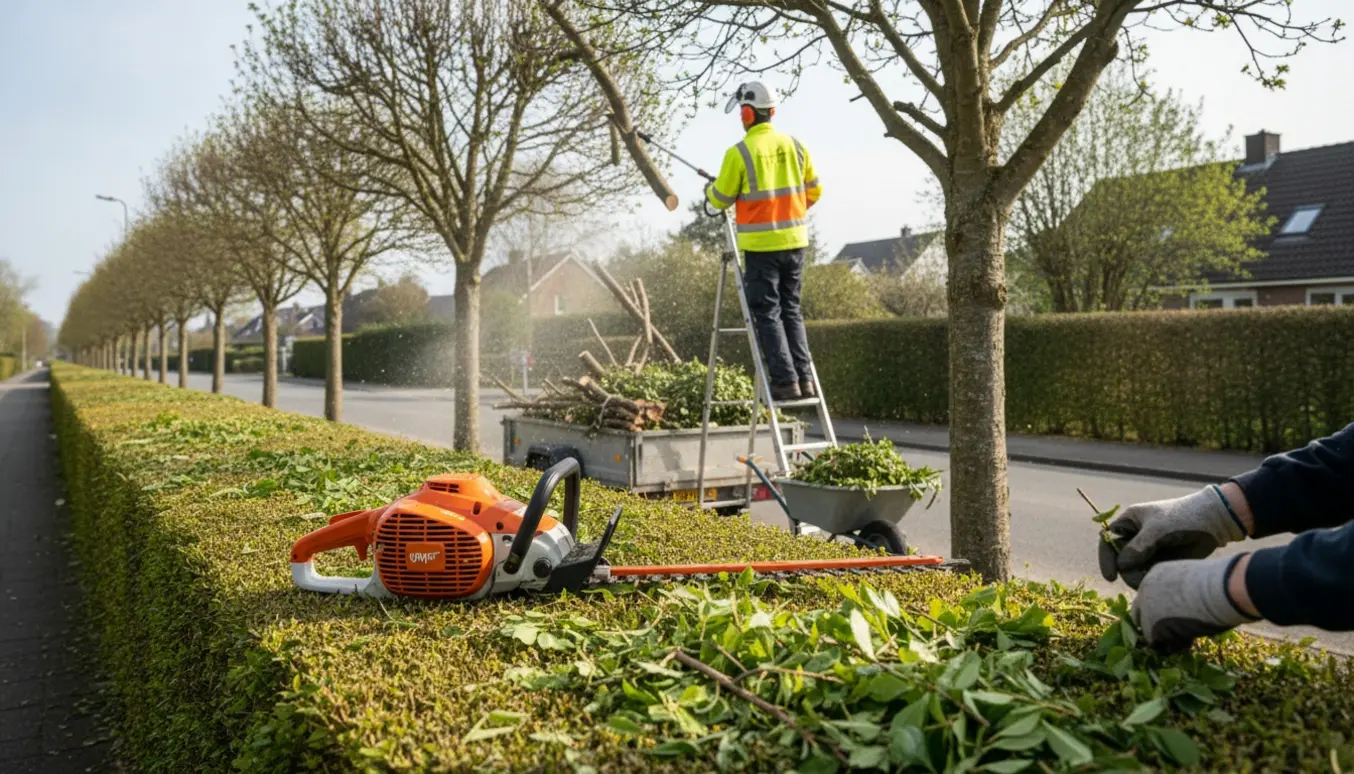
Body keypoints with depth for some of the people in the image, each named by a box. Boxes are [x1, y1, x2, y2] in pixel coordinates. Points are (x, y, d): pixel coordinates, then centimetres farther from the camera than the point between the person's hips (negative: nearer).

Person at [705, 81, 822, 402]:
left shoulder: (739, 153, -10)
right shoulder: (795, 145, 5)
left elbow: (721, 199, -1)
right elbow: (814, 190, 12)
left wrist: (709, 190, 21)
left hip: (762, 244, -5)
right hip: (795, 240, 5)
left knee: (768, 313, 2)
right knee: (791, 310, 14)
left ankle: (785, 381, -2)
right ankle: (804, 379, 12)